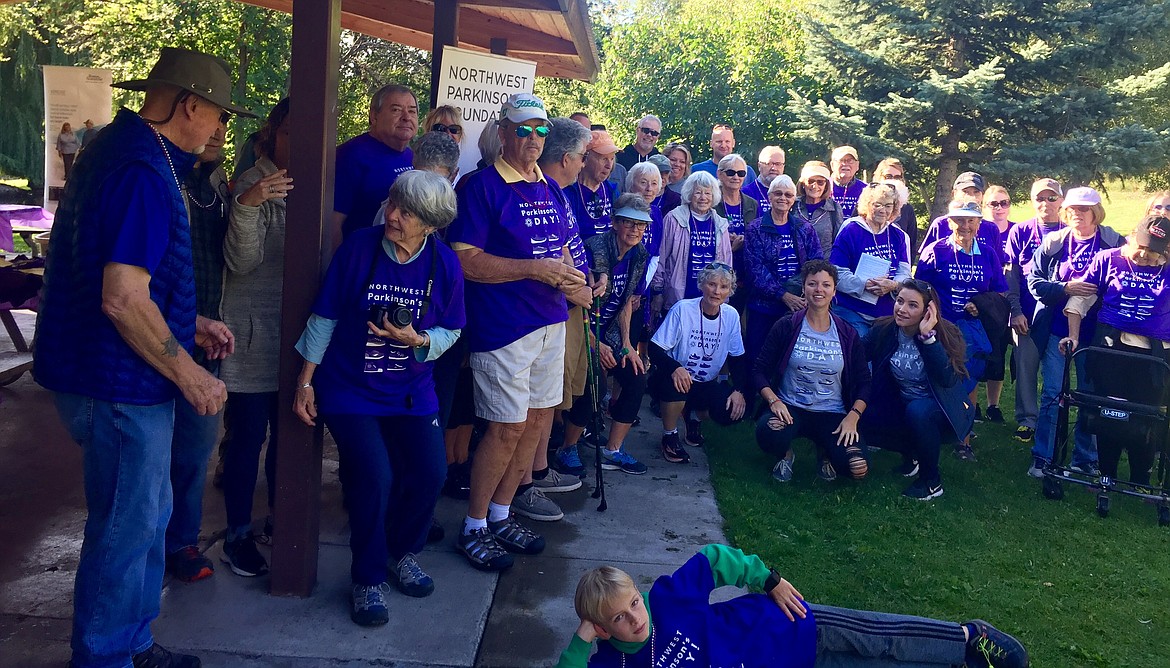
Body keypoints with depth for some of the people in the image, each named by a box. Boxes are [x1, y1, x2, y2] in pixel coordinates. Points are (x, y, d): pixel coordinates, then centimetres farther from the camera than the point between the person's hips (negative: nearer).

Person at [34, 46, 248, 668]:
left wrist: (188, 323, 17)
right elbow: (123, 300, -27)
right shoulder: (143, 172, -22)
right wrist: (188, 373, -18)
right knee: (127, 531, 5)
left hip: (106, 376, 11)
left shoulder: (115, 147, 12)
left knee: (148, 517, 21)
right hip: (122, 384, -11)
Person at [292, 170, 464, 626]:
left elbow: (450, 332, 2)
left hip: (411, 392, 3)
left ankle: (404, 551, 24)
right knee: (373, 476, -19)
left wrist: (418, 340, -19)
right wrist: (305, 382, -2)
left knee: (429, 473, -10)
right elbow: (325, 318, -4)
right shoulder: (358, 247, -11)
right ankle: (368, 579, 7)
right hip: (349, 389, -2)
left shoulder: (445, 264, -7)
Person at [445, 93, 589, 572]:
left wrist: (567, 279, 0)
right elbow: (465, 260, -16)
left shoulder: (551, 190, 14)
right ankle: (473, 528, 14)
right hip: (503, 327, -7)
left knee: (539, 418, 12)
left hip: (550, 321, 8)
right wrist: (534, 269, -20)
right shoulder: (482, 187, -9)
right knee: (508, 426, -4)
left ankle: (500, 514, 28)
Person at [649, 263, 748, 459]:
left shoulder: (731, 316, -5)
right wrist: (675, 368, -38)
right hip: (677, 378, -4)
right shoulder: (682, 309, -18)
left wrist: (739, 390, -11)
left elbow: (736, 358, 5)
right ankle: (670, 436, -7)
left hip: (706, 385, 4)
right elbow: (655, 349, -19)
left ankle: (695, 416, 16)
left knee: (733, 410, -21)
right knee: (676, 385, -38)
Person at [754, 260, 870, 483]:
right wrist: (773, 400, -19)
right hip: (790, 409, -1)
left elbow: (863, 382, 6)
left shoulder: (848, 335, 4)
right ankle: (785, 455, 3)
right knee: (768, 434, -37)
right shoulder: (786, 327, -1)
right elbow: (760, 370, -2)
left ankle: (825, 451, 14)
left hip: (832, 414, 2)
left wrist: (852, 416, -10)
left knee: (858, 468, -23)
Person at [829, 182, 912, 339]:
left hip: (888, 314, 4)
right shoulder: (850, 231, -3)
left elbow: (904, 273, 5)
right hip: (852, 313, -4)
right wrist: (865, 284, -22)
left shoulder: (899, 236, 12)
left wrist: (893, 285, -18)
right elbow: (837, 274, -10)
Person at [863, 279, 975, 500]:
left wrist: (928, 337, -35)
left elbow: (948, 380, -32)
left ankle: (932, 481, -13)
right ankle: (911, 453, 12)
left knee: (917, 411, -36)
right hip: (902, 406, 4)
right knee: (864, 423, -19)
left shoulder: (945, 334, -18)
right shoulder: (883, 330, -10)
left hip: (941, 408, -4)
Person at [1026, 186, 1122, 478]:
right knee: (1052, 394, 3)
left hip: (1094, 333, 0)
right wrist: (1065, 289, -17)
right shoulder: (1053, 243, 1)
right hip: (1056, 330, 0)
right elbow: (1034, 281, -1)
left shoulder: (1114, 243, -1)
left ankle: (1084, 457, 21)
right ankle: (1042, 457, 10)